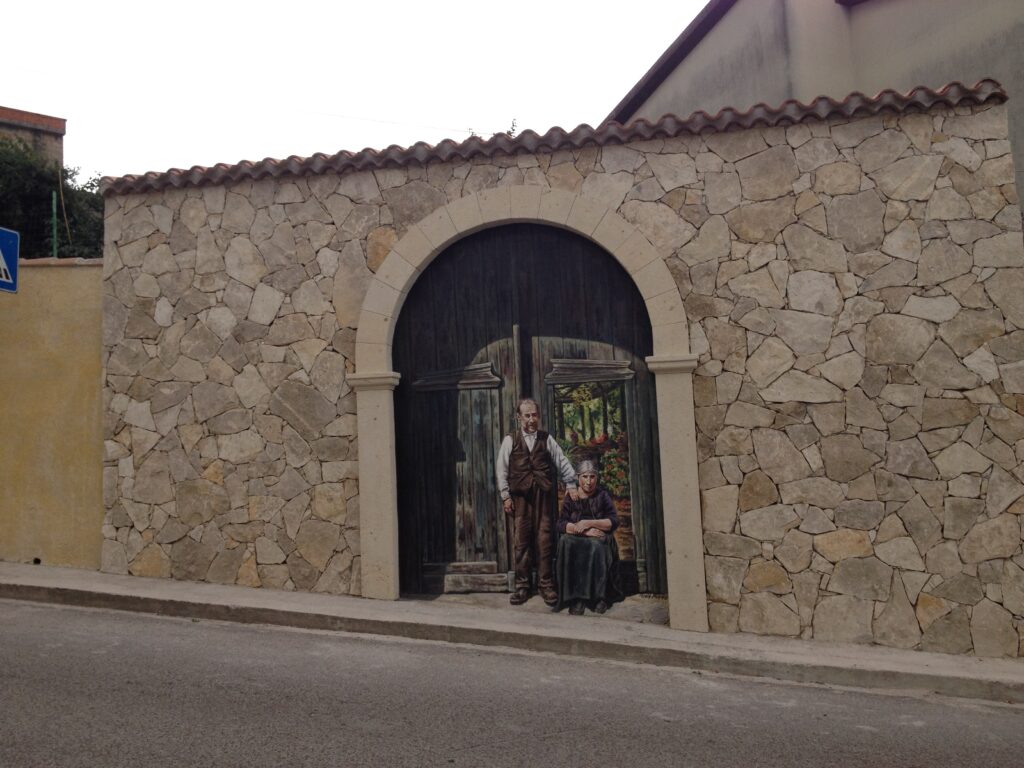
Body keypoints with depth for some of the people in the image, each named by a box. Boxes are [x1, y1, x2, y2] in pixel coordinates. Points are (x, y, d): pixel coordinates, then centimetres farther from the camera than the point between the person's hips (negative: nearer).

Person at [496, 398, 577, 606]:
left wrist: (571, 484, 8)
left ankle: (546, 584, 10)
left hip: (543, 495, 1)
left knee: (544, 540, 0)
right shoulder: (510, 440, 4)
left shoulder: (547, 439, 8)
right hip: (520, 496, -1)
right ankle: (522, 585, 9)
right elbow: (501, 469, 3)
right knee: (521, 540, 0)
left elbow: (563, 463, 13)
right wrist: (505, 496, -2)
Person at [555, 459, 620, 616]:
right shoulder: (570, 497, 9)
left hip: (598, 538, -1)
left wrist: (589, 523, -14)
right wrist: (583, 530, -16)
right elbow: (560, 524, -1)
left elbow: (614, 522, -1)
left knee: (595, 546, -36)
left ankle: (599, 597, -29)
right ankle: (575, 597, -33)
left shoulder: (602, 495, 9)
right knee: (566, 543, -34)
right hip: (575, 538, 1)